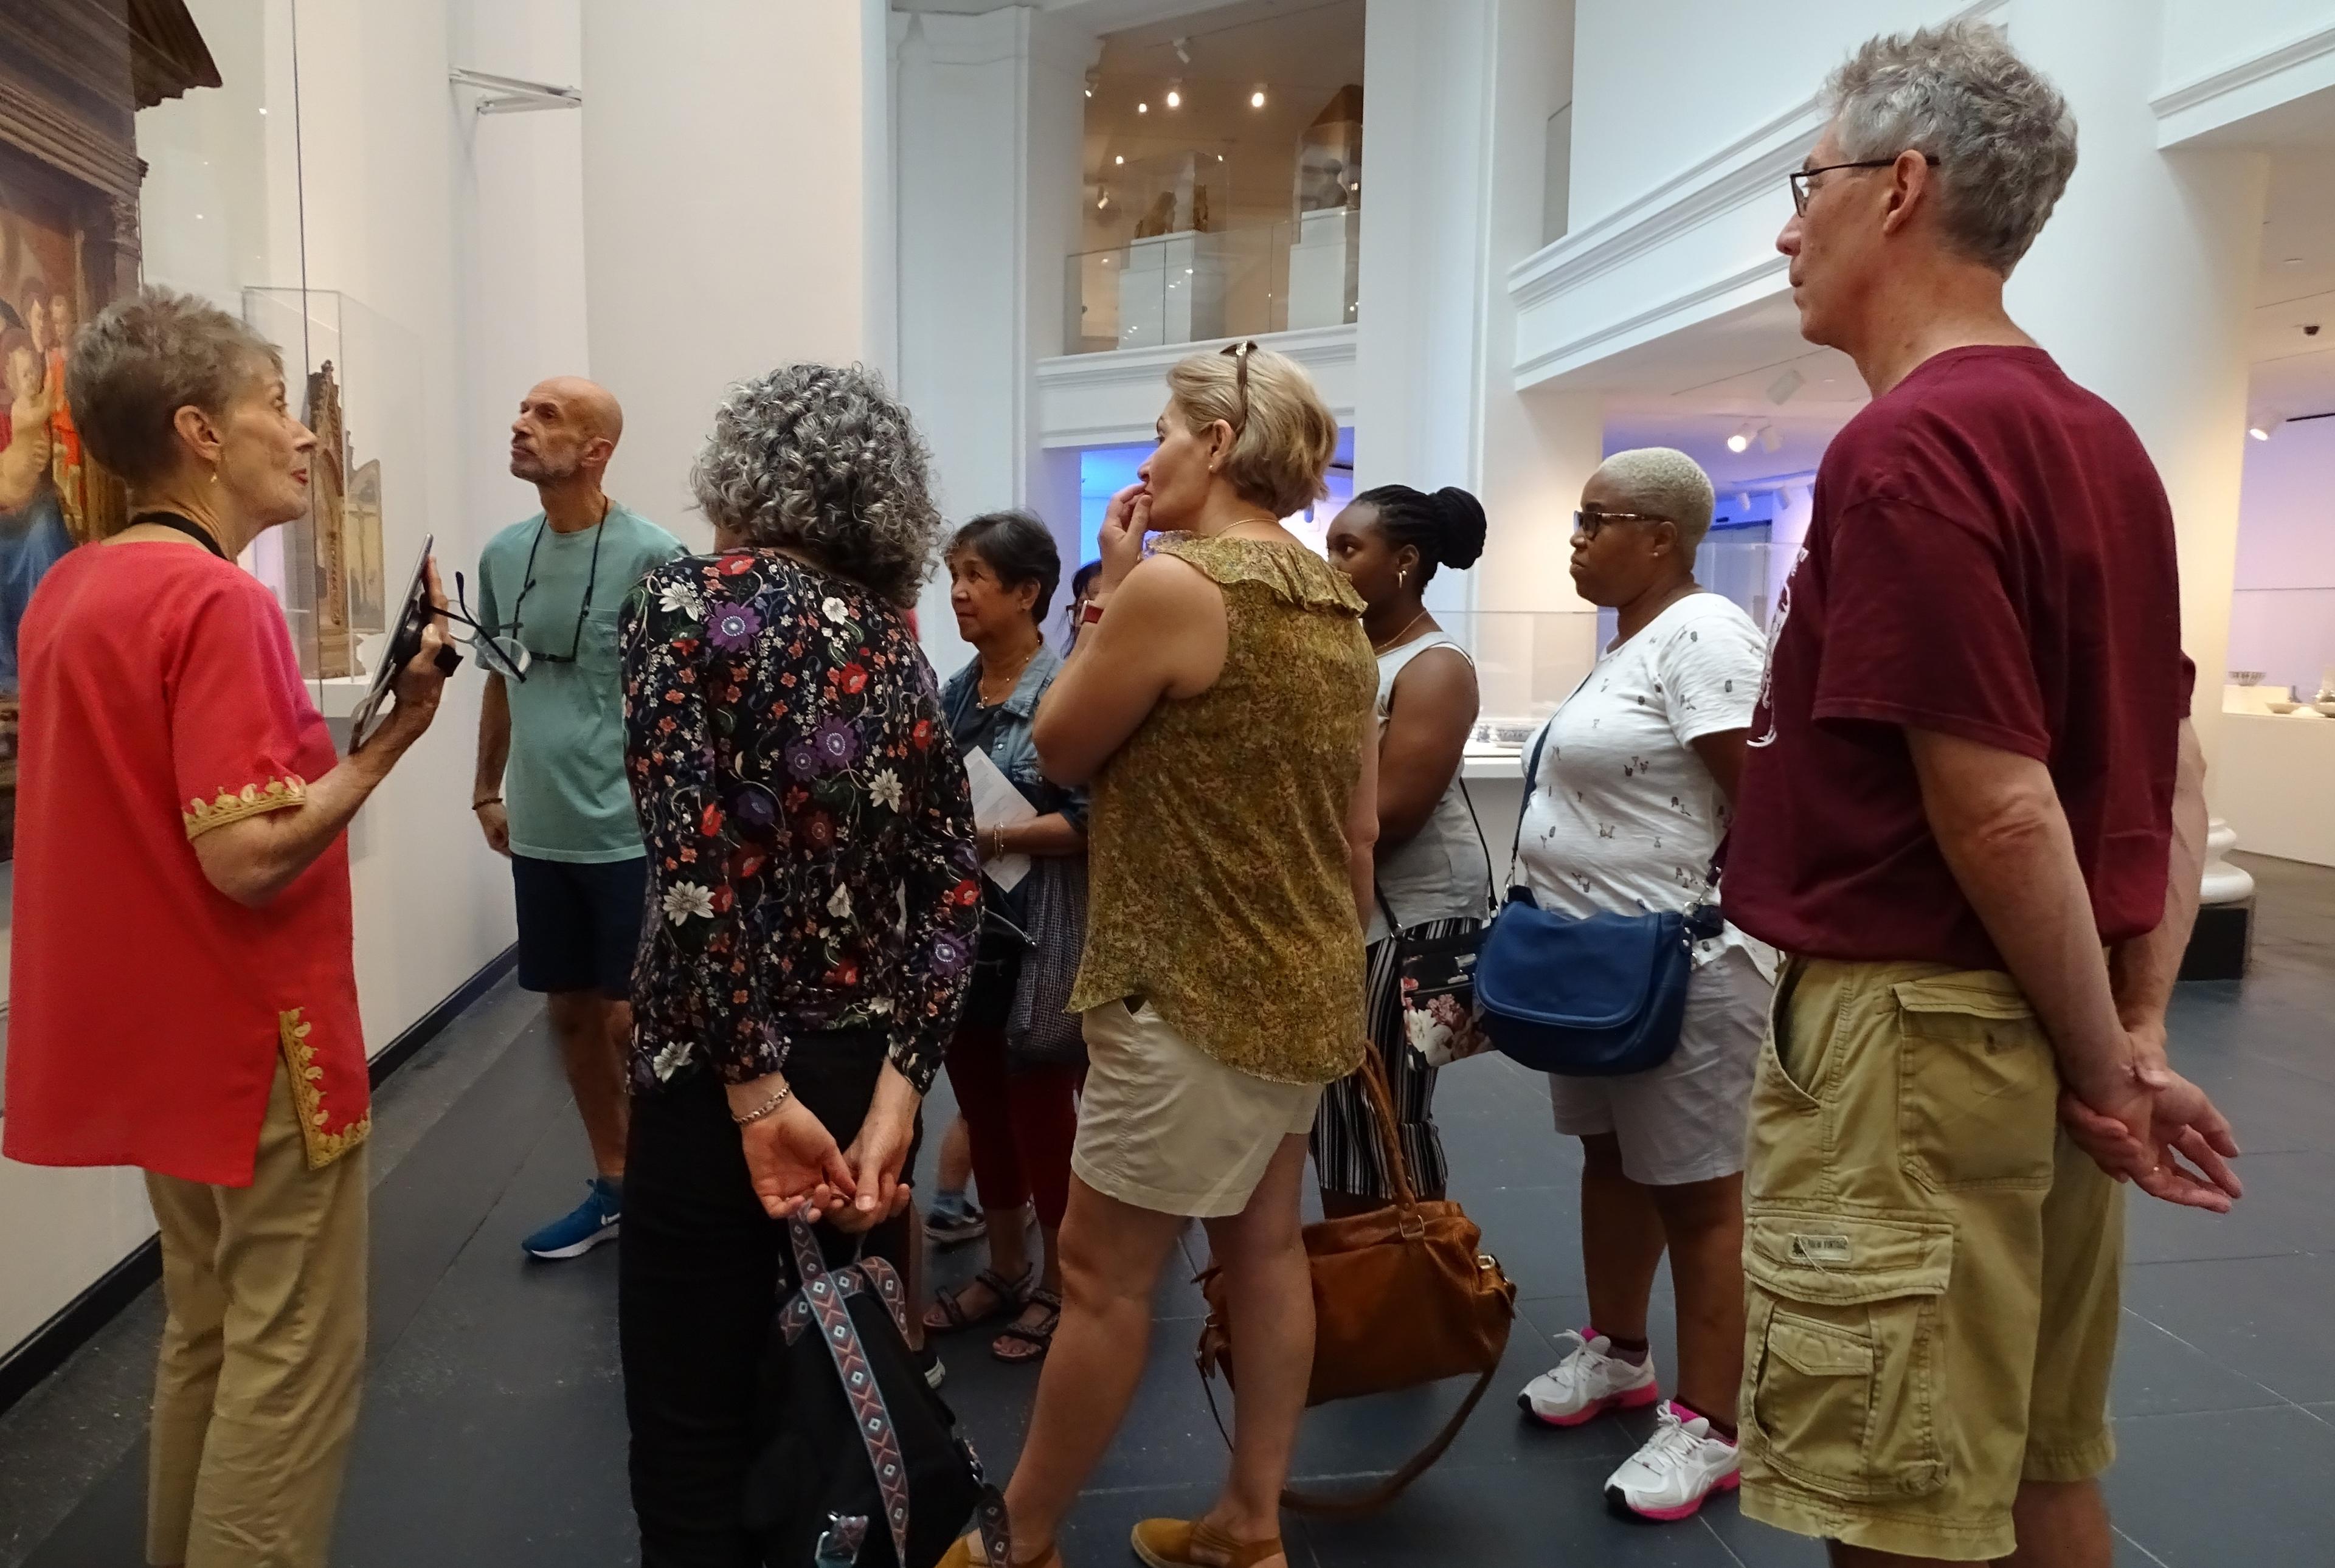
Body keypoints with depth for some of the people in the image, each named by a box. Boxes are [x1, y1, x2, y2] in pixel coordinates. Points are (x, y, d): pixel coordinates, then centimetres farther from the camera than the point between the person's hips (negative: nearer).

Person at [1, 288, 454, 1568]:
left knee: (208, 1335, 21)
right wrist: (391, 738, -15)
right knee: (292, 1358, 3)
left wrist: (352, 727, 9)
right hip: (256, 1033, -9)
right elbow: (250, 857, -26)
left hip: (159, 1028, 9)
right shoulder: (218, 600, -20)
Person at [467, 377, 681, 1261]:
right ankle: (611, 1182, 31)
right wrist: (487, 791, 19)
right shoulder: (502, 555, 7)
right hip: (539, 833, 6)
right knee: (570, 1010, 15)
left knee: (631, 1019, 2)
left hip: (629, 833, -6)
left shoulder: (651, 556, -12)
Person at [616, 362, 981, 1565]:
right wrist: (894, 1091, -4)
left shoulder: (686, 600, -9)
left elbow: (693, 865, -19)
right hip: (870, 1065, 6)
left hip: (722, 1072, -5)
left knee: (696, 1429, 9)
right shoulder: (891, 632, 7)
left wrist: (755, 1092, -16)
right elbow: (951, 885, 0)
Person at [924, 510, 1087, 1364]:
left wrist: (990, 838, -20)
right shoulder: (953, 692, 7)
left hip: (1036, 936, -7)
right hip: (961, 931, 7)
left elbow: (1091, 821, -19)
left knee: (1041, 1112, 8)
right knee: (982, 1108, 17)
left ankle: (1058, 1283, 27)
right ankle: (1004, 1268, 36)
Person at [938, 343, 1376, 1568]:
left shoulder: (1174, 582, -17)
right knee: (1264, 1247, 16)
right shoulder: (1336, 602, 8)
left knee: (1102, 1271, 4)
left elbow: (1060, 750, -6)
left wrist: (1110, 586, -2)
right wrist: (1332, 958, 19)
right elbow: (1361, 820, 11)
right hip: (1303, 983, 9)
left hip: (1195, 995, -9)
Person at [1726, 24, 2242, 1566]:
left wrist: (2103, 1066, -7)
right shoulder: (2100, 437, 11)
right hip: (2050, 1035, 9)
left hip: (1918, 1032, -9)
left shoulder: (1906, 448, -18)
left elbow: (1999, 812, -21)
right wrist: (2137, 1042, 10)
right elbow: (2176, 769, 12)